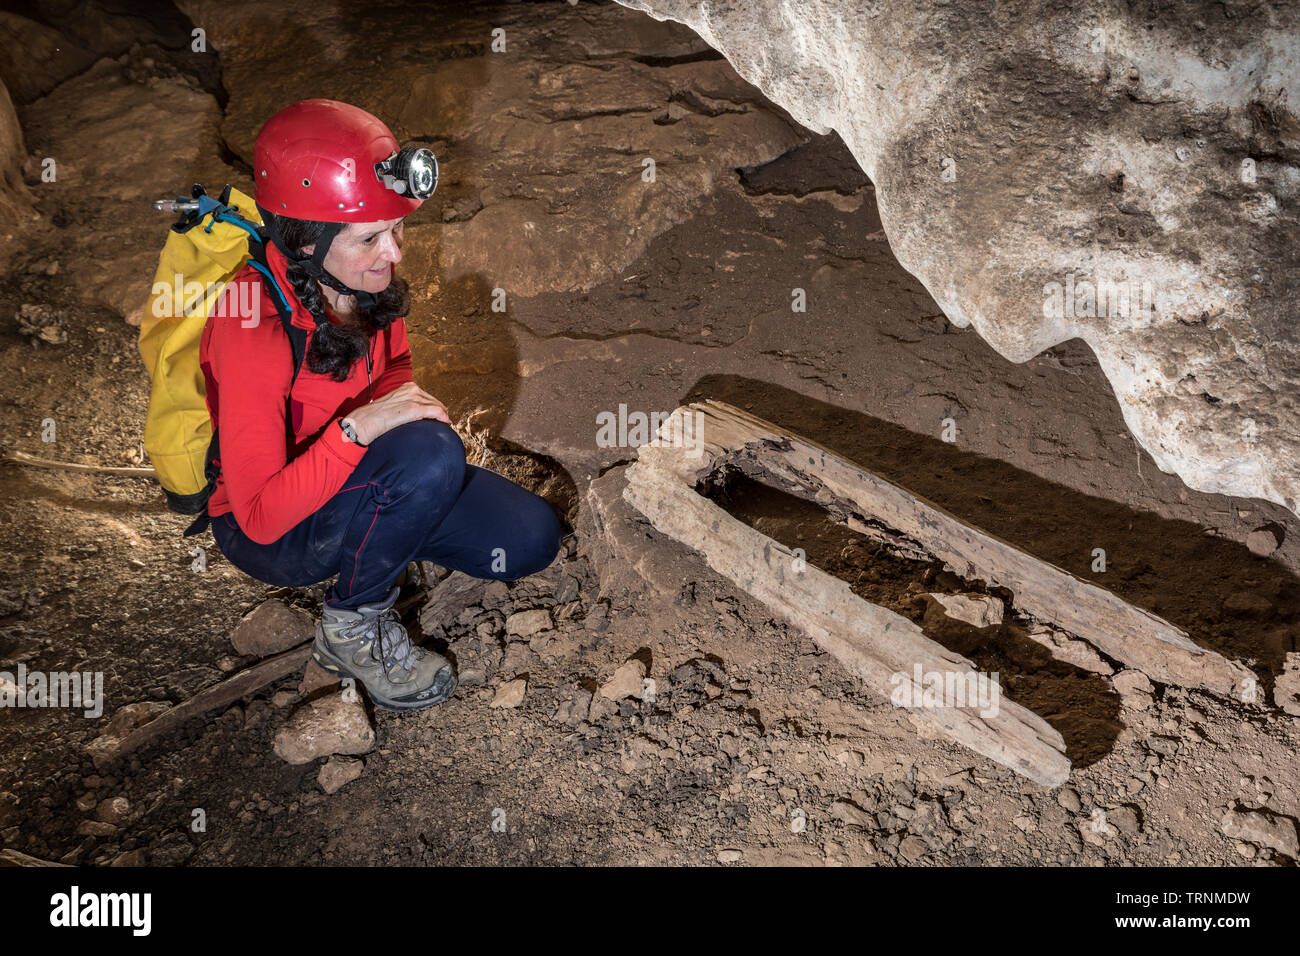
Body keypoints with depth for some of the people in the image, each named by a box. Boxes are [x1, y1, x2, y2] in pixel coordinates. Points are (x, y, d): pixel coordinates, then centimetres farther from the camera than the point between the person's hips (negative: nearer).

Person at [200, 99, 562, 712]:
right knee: (430, 453, -35)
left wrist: (404, 403, -14)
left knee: (531, 540, -6)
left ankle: (374, 537, 14)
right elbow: (261, 516, -30)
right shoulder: (251, 328, -32)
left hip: (355, 477, 7)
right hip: (268, 536, -6)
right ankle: (352, 630, -11)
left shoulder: (370, 278, -13)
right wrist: (357, 430, -40)